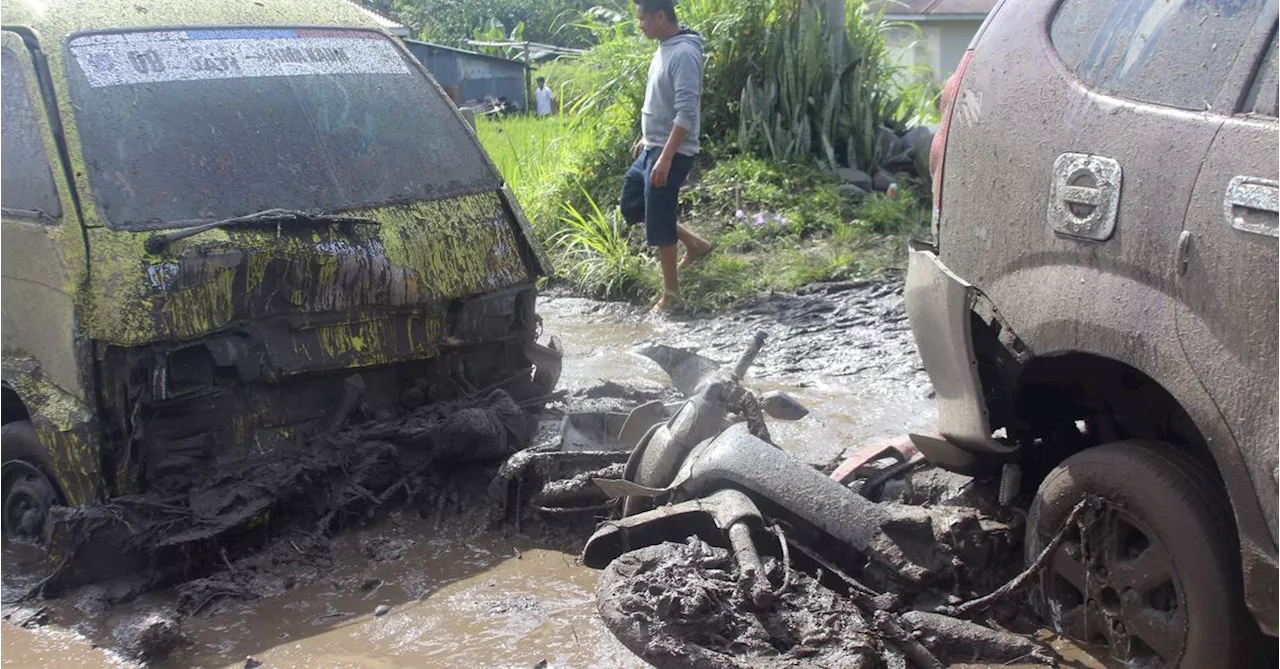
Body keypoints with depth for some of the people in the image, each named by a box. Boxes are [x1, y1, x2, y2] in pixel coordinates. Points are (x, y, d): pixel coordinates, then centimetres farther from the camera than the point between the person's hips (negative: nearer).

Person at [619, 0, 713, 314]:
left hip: (672, 153, -10)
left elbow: (686, 113, -25)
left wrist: (666, 157, -28)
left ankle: (671, 294, 8)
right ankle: (694, 243, 25)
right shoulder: (663, 50, 10)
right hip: (652, 149, 10)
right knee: (631, 205, 17)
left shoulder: (684, 54, -20)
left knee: (658, 222, -4)